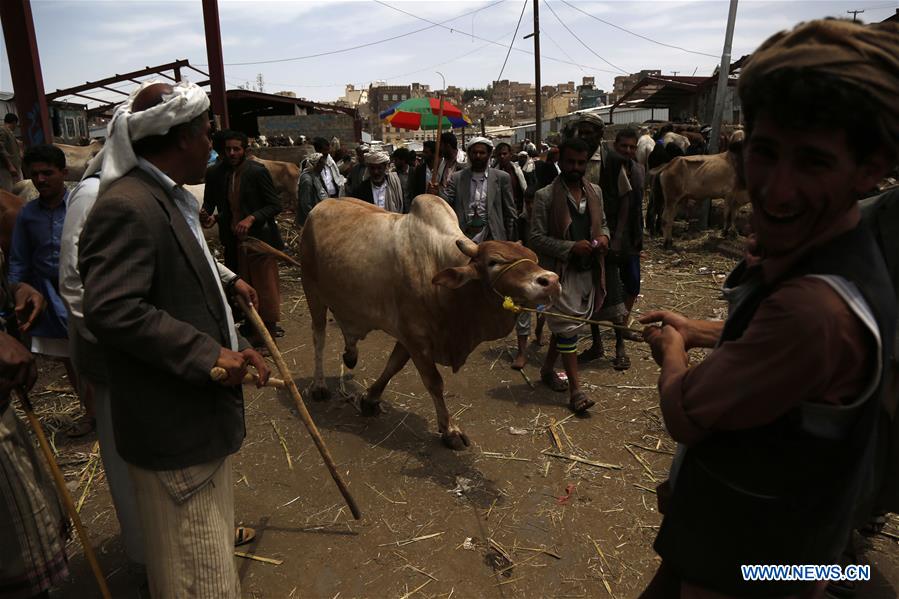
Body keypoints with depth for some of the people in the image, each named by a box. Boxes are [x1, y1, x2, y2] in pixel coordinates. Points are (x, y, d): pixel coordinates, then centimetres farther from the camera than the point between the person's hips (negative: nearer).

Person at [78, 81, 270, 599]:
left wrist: (235, 348, 8)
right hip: (173, 427, -10)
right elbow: (110, 310, -28)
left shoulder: (173, 201, 12)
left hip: (205, 418, 10)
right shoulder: (127, 208, -20)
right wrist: (209, 355, -24)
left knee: (214, 556, 28)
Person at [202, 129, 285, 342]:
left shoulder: (258, 171, -11)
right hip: (233, 240, 4)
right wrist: (206, 215, -10)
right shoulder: (214, 173, 1)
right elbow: (209, 202, 12)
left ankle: (270, 324, 22)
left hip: (260, 238, -4)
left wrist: (251, 218, -23)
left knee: (265, 283, 5)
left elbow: (275, 205, -9)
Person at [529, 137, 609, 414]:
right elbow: (536, 238, -11)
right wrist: (571, 247, -21)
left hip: (588, 271, 6)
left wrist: (604, 236, -3)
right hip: (559, 272, -6)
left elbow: (602, 222, 21)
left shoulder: (595, 191, 8)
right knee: (568, 327, -3)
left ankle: (547, 369, 36)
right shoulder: (545, 196, -10)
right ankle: (575, 389, 5)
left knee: (562, 325, 17)